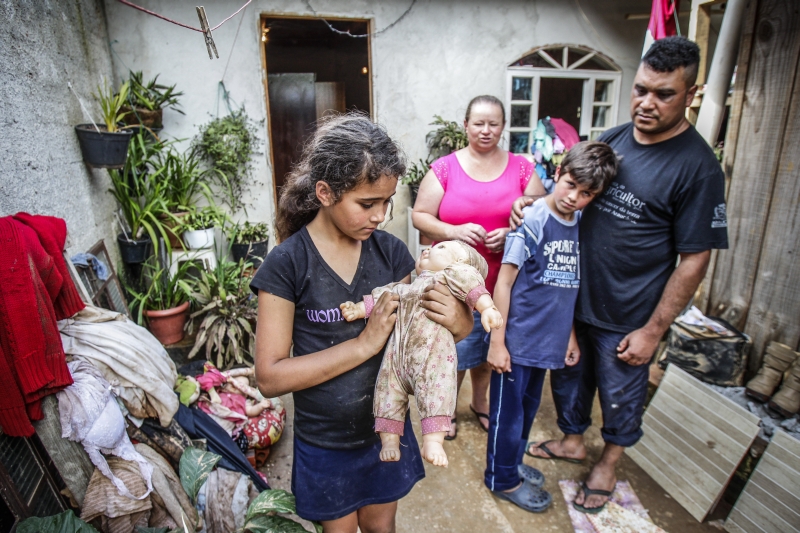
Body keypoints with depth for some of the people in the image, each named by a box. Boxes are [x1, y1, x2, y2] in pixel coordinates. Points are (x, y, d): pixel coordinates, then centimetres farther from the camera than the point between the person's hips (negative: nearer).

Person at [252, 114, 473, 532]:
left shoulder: (391, 251, -10)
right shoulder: (286, 264, -19)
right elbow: (269, 377, -19)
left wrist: (458, 323, -25)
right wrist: (364, 344, -28)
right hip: (325, 443, -2)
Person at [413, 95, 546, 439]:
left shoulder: (521, 168, 3)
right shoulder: (444, 168, -2)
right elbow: (420, 216, -3)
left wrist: (511, 234, -15)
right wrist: (454, 231, -20)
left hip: (503, 280, 3)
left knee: (490, 345, 18)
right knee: (455, 348, 6)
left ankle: (480, 402, 44)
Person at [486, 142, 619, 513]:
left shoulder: (581, 223, 1)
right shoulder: (531, 221, -17)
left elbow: (571, 284, 10)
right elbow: (504, 283, -16)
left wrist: (570, 333, 13)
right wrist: (497, 342, -15)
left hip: (548, 339, 6)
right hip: (516, 338, -6)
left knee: (529, 406, 23)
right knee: (507, 411, 11)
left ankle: (513, 462, 45)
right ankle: (503, 479, 32)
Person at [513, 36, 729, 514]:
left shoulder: (698, 167, -16)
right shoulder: (611, 139, 0)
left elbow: (694, 259, -14)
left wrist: (653, 330, -14)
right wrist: (532, 202, -9)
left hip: (627, 317, -5)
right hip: (573, 296, 5)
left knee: (621, 395, 17)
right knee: (568, 375, 21)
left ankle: (608, 464, 44)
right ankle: (573, 440, 48)